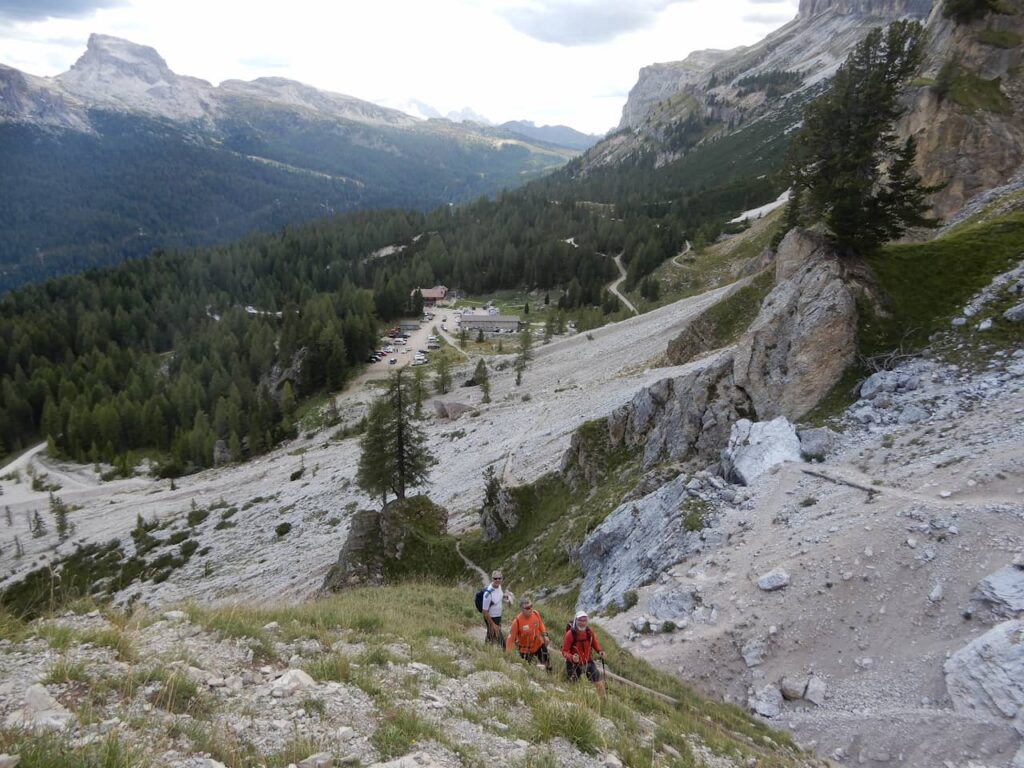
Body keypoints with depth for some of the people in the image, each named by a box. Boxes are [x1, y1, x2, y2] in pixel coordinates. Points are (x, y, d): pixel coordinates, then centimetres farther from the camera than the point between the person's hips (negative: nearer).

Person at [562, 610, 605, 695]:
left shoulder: (589, 631, -10)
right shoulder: (570, 634, -23)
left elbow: (594, 643, 9)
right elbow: (564, 651, -18)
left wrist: (599, 651, -10)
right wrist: (572, 657, -38)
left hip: (588, 662, 3)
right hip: (574, 664, -3)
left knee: (599, 683, -3)